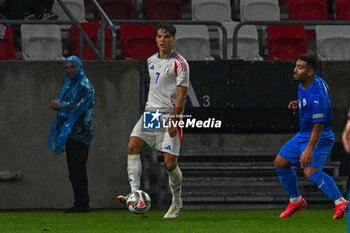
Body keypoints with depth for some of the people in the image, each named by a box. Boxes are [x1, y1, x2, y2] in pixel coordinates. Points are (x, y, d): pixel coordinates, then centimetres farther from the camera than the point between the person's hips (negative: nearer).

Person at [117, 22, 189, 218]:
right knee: (133, 145, -19)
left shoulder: (180, 64, -5)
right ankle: (135, 193, -25)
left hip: (169, 116, -6)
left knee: (170, 163, -8)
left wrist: (175, 120, -17)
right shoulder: (151, 61, 16)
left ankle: (177, 202, 15)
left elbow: (182, 95, -10)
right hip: (150, 113, 6)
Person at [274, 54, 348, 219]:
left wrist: (309, 149, -37)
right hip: (302, 135, 10)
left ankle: (340, 202, -32)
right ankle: (295, 200, 27)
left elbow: (318, 125, -30)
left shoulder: (316, 95, -28)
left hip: (318, 138, -10)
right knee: (279, 163, 12)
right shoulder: (306, 83, 0)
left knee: (311, 171, -29)